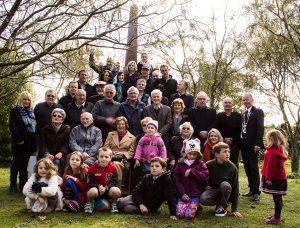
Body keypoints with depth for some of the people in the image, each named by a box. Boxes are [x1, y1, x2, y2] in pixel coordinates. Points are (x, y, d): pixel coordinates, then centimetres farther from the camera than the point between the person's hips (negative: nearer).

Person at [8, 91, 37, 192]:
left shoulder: (32, 111, 15)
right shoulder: (15, 111, -1)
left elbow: (35, 126, 16)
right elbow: (12, 126, -10)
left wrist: (34, 140, 6)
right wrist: (19, 139, -17)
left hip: (29, 142, 5)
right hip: (19, 142, -5)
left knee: (24, 164, 10)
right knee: (16, 163, 2)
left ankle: (23, 184, 16)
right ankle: (13, 185, 10)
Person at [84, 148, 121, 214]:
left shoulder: (113, 168, -5)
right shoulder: (92, 168, -8)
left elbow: (114, 182, -6)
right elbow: (89, 183, -7)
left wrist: (105, 188, -23)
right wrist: (98, 186, -24)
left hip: (108, 190, 1)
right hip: (96, 188, -1)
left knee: (117, 191, -30)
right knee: (92, 191, -36)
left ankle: (113, 204, 5)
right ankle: (89, 203, 0)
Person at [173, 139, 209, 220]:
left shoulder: (201, 164, 5)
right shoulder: (180, 165, 5)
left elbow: (205, 177, -11)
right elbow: (177, 180, 1)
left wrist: (192, 171, -16)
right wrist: (182, 193, -8)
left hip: (195, 195, -1)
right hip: (183, 194, 1)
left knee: (189, 215, -18)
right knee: (179, 214, -16)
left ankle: (195, 207, 14)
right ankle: (185, 205, 16)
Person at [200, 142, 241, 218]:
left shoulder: (232, 167, -16)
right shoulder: (209, 165, -15)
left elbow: (235, 188, -13)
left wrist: (234, 209, -12)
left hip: (225, 193, 0)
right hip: (213, 190, 1)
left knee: (225, 185, -34)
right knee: (203, 199, -31)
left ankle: (222, 208, -10)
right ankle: (219, 203, 0)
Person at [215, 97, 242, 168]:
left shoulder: (238, 115, 8)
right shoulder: (219, 116, 12)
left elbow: (239, 130, 0)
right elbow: (216, 129, 4)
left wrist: (232, 140, -9)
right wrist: (224, 139, -7)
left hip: (234, 143, -1)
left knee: (234, 162, -1)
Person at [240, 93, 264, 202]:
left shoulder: (258, 112, -2)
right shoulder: (243, 114, 17)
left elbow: (260, 128, -10)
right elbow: (242, 128, 14)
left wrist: (258, 144, -17)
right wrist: (240, 142, 5)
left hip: (252, 144, -6)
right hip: (243, 144, 6)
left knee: (253, 167, -5)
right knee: (247, 168, 8)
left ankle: (256, 192, 0)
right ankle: (251, 189, 15)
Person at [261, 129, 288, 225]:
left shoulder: (273, 152, -21)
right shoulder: (280, 150, 12)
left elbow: (271, 166, -22)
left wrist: (268, 178, -19)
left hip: (275, 179, -10)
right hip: (279, 178, 10)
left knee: (277, 198, -3)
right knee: (277, 198, 17)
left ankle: (277, 218, 4)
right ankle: (277, 215, 27)